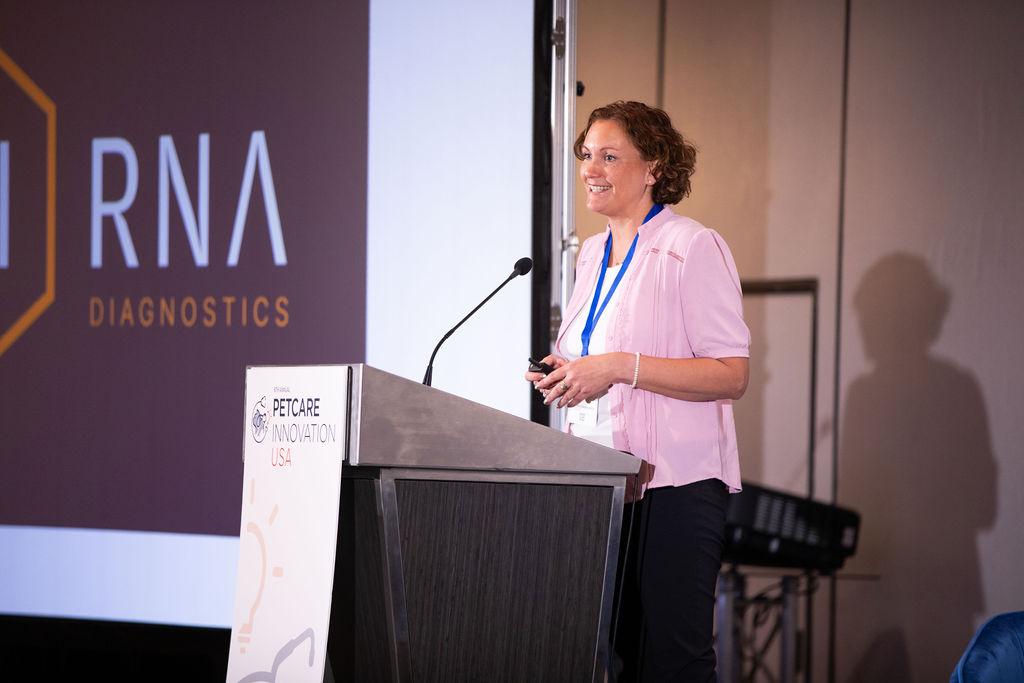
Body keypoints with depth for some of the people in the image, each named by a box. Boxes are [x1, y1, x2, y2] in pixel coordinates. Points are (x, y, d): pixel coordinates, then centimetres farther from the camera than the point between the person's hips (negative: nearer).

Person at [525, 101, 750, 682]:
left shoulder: (693, 248, -6)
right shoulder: (593, 254, 18)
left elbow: (732, 375, -13)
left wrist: (620, 367, -19)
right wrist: (568, 377, 8)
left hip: (674, 482, -7)